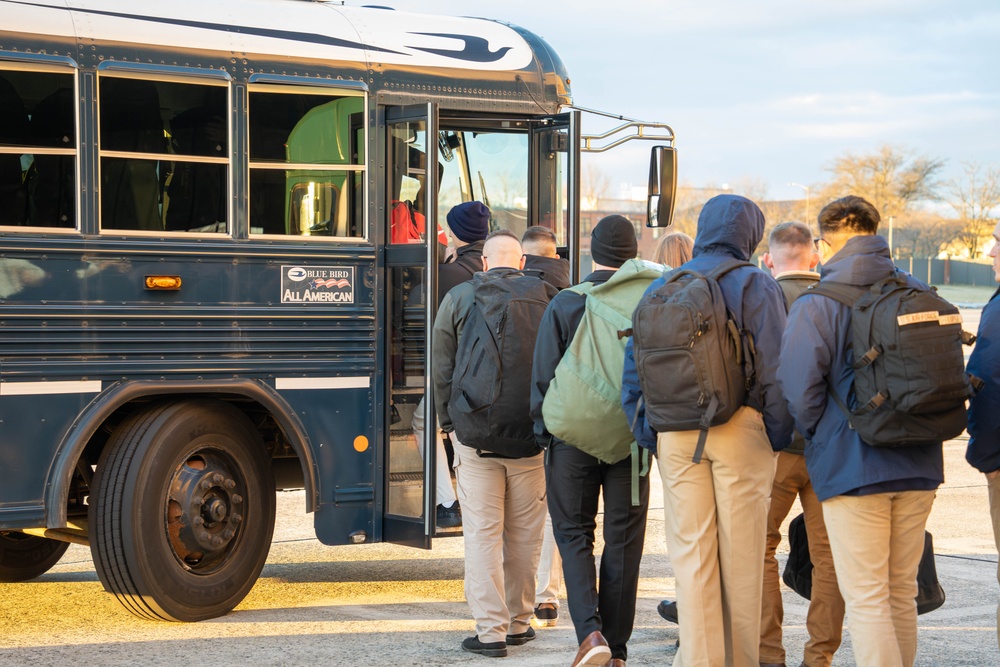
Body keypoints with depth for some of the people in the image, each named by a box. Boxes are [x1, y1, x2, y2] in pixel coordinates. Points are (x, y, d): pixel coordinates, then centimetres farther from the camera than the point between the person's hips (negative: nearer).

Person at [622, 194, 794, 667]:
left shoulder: (661, 288, 10)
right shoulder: (755, 285, -2)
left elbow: (633, 368, 9)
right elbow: (775, 370, -8)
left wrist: (650, 438, 11)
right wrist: (778, 437, 0)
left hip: (675, 435, 3)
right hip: (739, 430, -3)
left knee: (690, 552, 5)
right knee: (742, 553, 5)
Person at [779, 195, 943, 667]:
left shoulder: (815, 306, -10)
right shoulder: (920, 295, 4)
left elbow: (799, 392, -14)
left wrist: (819, 438, 5)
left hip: (853, 468, -5)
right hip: (919, 466, 5)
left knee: (866, 598, -2)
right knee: (902, 592, 16)